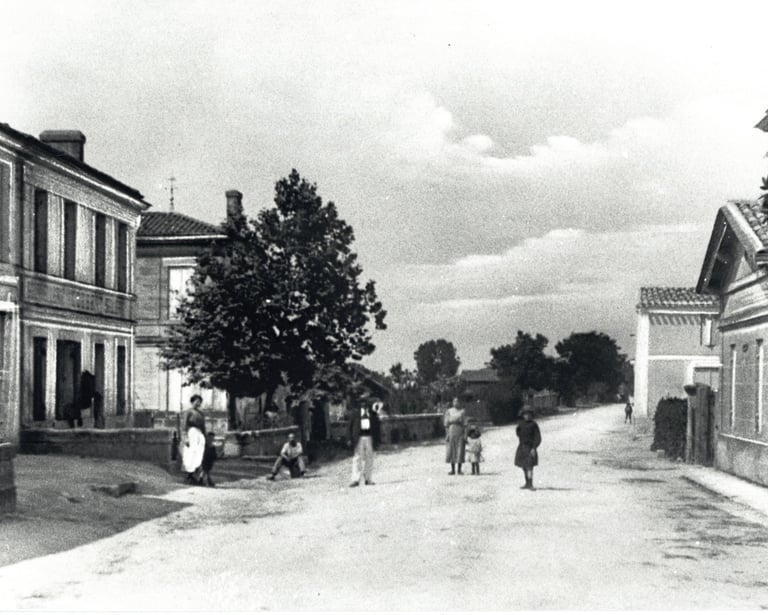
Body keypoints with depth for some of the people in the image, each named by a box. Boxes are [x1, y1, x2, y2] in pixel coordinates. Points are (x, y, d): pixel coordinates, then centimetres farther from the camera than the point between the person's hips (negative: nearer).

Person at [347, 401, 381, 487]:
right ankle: (355, 479, -10)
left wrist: (377, 440, 4)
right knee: (357, 458, -7)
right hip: (359, 438, -1)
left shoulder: (373, 414, 9)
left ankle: (368, 479, 9)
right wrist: (350, 439, 0)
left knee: (369, 458, 3)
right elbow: (350, 427, 7)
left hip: (369, 438, 1)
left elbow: (377, 427, 10)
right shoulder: (355, 413, 7)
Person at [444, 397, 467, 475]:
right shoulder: (448, 411, 7)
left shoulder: (462, 412, 6)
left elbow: (465, 424, 4)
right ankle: (453, 470, 7)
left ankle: (459, 470, 3)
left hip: (460, 431, 0)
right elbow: (446, 423, 4)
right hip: (451, 430, 0)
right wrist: (447, 434, -5)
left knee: (460, 450, -3)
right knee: (451, 450, 0)